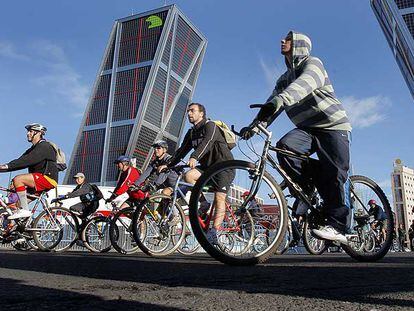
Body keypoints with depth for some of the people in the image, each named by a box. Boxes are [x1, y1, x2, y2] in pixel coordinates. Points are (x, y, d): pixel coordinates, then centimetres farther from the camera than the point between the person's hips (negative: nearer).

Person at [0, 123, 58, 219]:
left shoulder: (44, 146, -9)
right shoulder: (32, 149, 22)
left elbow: (27, 160, -22)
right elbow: (21, 161, 12)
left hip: (47, 178, -10)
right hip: (38, 181, 10)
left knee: (18, 179, -22)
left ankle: (24, 210, -20)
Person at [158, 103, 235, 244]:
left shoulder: (210, 126, -12)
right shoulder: (191, 133, 11)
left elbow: (207, 141, -31)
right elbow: (182, 150, 7)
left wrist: (194, 157, -47)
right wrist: (168, 165, -6)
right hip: (207, 166, 7)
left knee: (219, 198, -15)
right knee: (188, 176, -20)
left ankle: (214, 233, -16)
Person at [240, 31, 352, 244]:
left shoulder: (312, 64, -4)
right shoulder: (284, 79, 17)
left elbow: (304, 83, -29)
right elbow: (272, 106, 6)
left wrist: (281, 99, -49)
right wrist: (254, 126, -12)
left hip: (332, 125, -5)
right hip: (306, 128, 5)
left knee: (334, 173, -16)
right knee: (284, 147, -24)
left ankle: (335, 226, -13)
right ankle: (308, 188, -7)